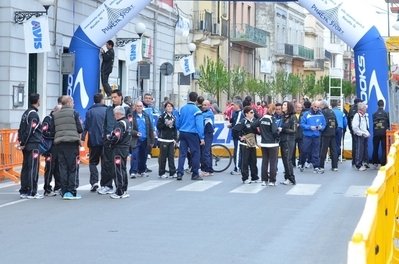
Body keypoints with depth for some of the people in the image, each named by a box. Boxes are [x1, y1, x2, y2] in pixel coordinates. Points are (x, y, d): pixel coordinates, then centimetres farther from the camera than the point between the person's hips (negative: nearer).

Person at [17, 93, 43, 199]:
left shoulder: (26, 113, 15)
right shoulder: (34, 114, -12)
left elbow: (21, 129, 15)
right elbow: (30, 130, -18)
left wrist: (21, 142, 11)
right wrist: (23, 143, -12)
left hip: (26, 146, 9)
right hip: (33, 145, -9)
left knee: (25, 168, 10)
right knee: (33, 169, -5)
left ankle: (24, 191, 13)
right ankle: (32, 192, -4)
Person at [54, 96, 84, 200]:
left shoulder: (56, 115, 11)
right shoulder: (74, 113, -4)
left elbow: (53, 130, 10)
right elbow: (80, 129, -6)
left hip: (59, 143, 5)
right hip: (72, 142, -4)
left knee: (63, 168, 8)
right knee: (73, 168, 1)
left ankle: (64, 191, 8)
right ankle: (72, 191, -3)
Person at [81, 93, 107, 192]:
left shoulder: (89, 112, 0)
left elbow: (86, 127, -2)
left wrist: (82, 139, 0)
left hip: (93, 140, 0)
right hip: (105, 140, 0)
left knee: (93, 161, 7)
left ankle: (94, 182, -10)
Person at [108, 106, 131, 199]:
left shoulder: (119, 124, -18)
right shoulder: (128, 122, 12)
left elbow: (117, 138, -26)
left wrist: (109, 137, -6)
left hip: (118, 149, -10)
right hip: (126, 148, 10)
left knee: (118, 171, -5)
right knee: (123, 170, 17)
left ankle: (119, 193, -3)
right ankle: (124, 190, 24)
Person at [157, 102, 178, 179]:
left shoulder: (174, 117, 12)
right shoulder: (162, 116, -3)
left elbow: (175, 129, 14)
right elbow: (158, 126, -8)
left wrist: (175, 139, 8)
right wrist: (166, 124, -18)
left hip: (171, 140, 4)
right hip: (163, 140, -4)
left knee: (171, 156, 1)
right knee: (163, 157, -1)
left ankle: (172, 173, 3)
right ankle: (161, 173, 6)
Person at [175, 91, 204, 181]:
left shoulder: (182, 109, 7)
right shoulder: (196, 110, -9)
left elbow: (177, 124, 11)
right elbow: (199, 125, -14)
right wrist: (201, 138, -11)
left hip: (182, 133, 5)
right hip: (192, 134, -5)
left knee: (182, 153, 6)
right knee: (195, 153, 3)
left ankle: (179, 173, -2)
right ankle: (195, 174, 5)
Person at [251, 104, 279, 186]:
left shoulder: (262, 118, 1)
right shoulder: (272, 119, -13)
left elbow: (252, 125, -3)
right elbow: (274, 131, -21)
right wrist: (278, 138, -4)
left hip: (263, 143, 5)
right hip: (273, 144, -5)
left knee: (264, 161, 11)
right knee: (272, 162, 2)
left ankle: (264, 180, 13)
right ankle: (272, 181, 3)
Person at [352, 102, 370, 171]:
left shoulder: (364, 116, 14)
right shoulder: (357, 116, -12)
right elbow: (355, 127, -17)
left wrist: (367, 133, 6)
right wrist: (362, 134, -14)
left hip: (365, 136, 8)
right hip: (359, 136, -8)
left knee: (364, 150, 10)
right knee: (359, 150, -8)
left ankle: (362, 163, 20)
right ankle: (358, 165, -2)